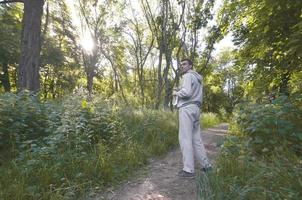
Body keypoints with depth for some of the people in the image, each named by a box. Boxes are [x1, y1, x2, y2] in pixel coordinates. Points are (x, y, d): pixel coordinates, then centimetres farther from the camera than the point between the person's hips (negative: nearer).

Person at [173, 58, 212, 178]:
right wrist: (179, 91, 16)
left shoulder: (188, 75, -4)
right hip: (195, 108, 10)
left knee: (185, 138, -7)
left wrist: (176, 92, -2)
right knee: (196, 138, 12)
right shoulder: (196, 77, 26)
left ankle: (188, 169, -3)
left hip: (187, 108, -10)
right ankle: (206, 165, 19)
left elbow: (186, 92, -19)